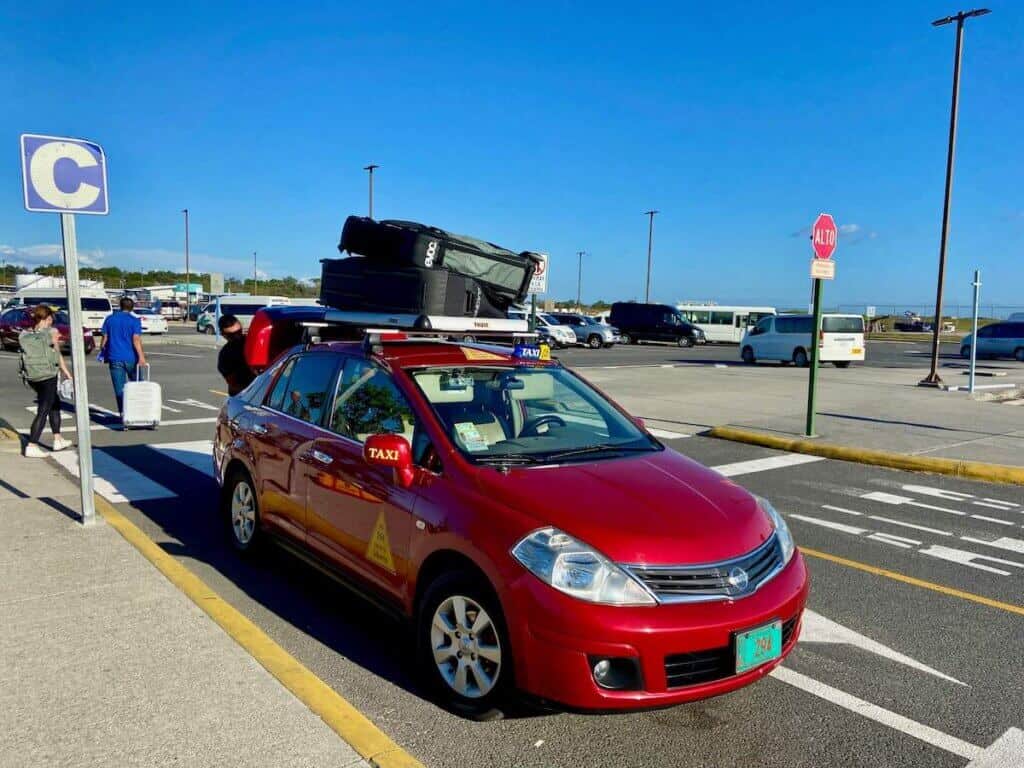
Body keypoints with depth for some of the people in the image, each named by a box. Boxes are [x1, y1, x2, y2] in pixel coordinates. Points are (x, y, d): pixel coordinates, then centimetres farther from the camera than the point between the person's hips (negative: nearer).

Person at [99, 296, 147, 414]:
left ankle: (123, 412, 0)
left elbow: (105, 338, 8)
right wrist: (141, 356, -17)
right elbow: (136, 340, -13)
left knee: (119, 387, 3)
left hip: (115, 358, 2)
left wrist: (103, 354, 17)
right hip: (131, 358, -2)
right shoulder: (135, 321, -3)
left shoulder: (109, 319, 7)